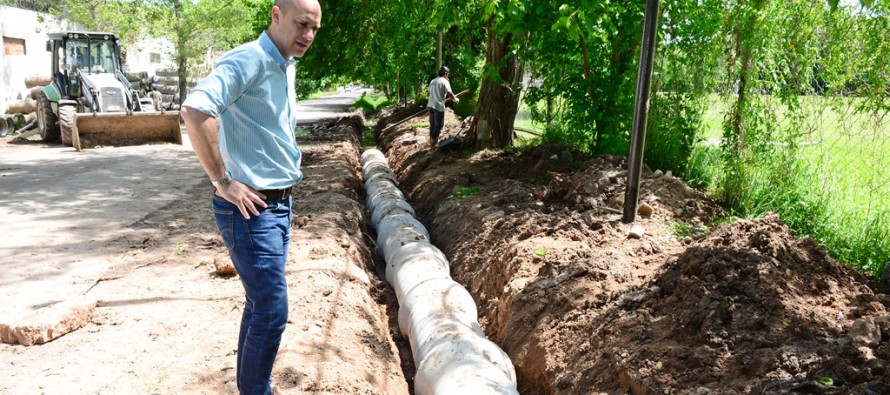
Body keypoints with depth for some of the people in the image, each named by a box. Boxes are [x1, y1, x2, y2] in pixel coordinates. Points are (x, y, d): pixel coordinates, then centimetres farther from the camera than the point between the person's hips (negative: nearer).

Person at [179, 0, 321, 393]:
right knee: (272, 310, -5)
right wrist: (222, 182, -25)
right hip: (250, 207, -9)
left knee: (261, 303, 17)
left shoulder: (286, 67, 12)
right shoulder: (248, 60, -16)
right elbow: (195, 110, -31)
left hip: (280, 203, 9)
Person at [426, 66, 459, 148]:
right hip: (439, 106, -7)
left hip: (430, 105, 7)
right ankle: (433, 143, -3)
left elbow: (428, 94, 21)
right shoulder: (444, 81, -7)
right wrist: (456, 99, 4)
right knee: (439, 126, 1)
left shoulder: (432, 81, 14)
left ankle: (432, 143, 19)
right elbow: (450, 94, -14)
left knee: (433, 125, 14)